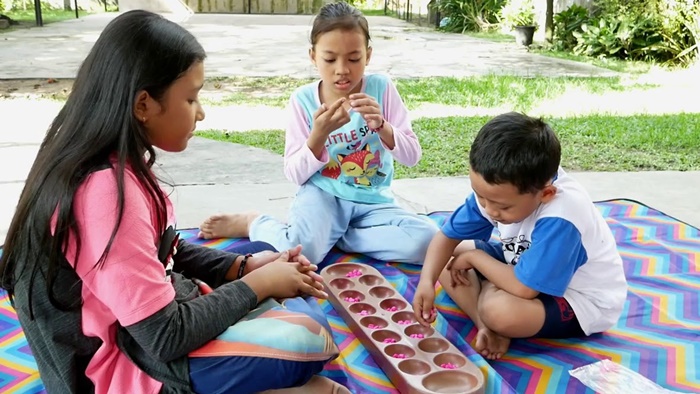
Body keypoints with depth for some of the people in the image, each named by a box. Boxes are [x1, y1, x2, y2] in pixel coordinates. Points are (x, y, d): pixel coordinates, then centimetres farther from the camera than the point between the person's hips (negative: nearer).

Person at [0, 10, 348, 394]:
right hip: (132, 363, -10)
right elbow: (166, 337, -25)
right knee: (310, 339, -19)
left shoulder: (116, 165, 1)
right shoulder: (106, 190, -29)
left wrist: (247, 265, 0)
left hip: (144, 325, 10)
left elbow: (167, 254, 13)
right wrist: (257, 283, -13)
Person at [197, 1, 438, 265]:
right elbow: (295, 174, -8)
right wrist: (320, 134, -26)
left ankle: (332, 235, -6)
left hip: (373, 202, 2)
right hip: (323, 195, -2)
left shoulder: (381, 88, -7)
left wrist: (381, 125, -28)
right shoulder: (303, 100, -8)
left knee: (426, 241, -24)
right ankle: (253, 223, 3)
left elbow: (412, 156, -9)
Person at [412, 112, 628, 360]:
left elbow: (522, 288, -37)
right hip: (530, 268, 8)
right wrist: (426, 281, -25)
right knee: (448, 258, -3)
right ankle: (487, 328, -16)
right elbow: (447, 236, -7)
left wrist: (474, 257, -21)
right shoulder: (497, 190, -17)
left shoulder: (559, 220, -39)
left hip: (583, 302, -8)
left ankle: (492, 324, -4)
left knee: (499, 309, -38)